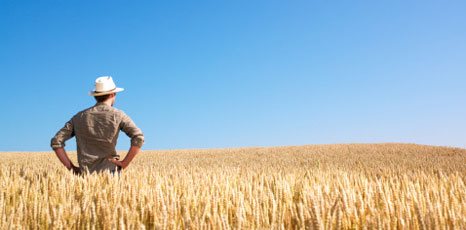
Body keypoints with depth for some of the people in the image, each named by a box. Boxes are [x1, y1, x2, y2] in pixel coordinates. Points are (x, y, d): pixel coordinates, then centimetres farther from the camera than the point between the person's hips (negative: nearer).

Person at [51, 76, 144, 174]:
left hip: (85, 173, 3)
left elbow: (56, 141, 7)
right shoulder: (117, 115, 1)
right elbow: (139, 138, -13)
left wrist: (71, 168, 8)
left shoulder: (79, 117, 10)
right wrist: (124, 163, -6)